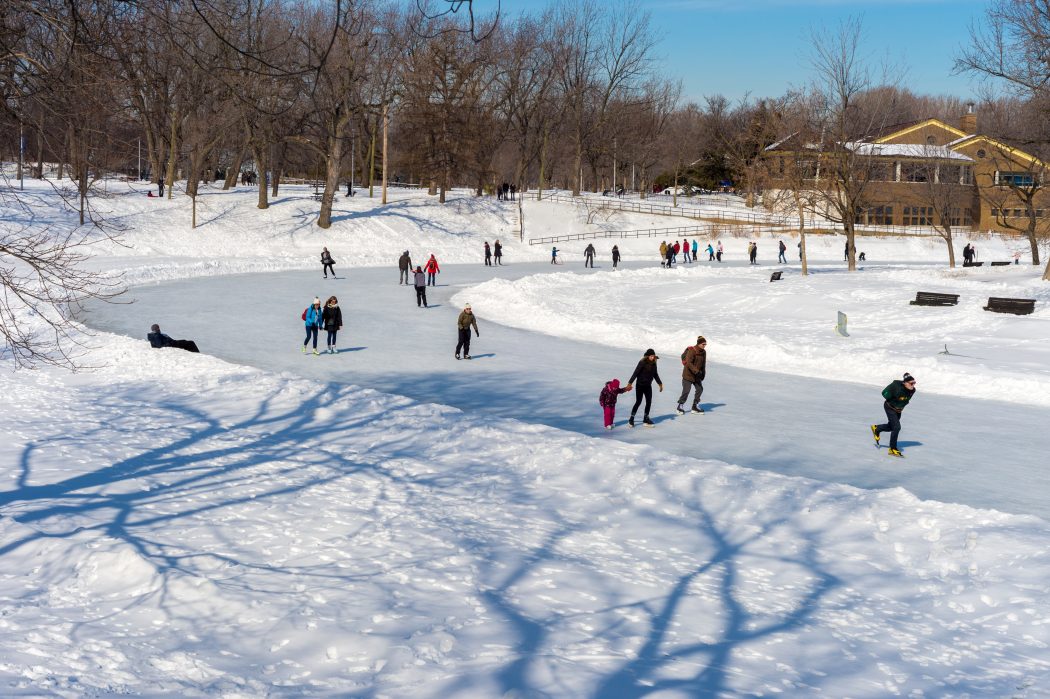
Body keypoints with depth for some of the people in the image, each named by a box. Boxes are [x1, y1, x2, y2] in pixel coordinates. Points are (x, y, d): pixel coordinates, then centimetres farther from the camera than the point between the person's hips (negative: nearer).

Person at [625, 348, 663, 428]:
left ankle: (646, 419, 16)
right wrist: (630, 383, -25)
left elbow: (655, 374, 18)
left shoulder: (653, 364, 4)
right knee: (638, 402, -5)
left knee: (649, 402, 5)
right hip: (640, 385, -6)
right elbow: (636, 373, -19)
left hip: (648, 385, 6)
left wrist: (660, 383, 23)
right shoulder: (642, 363, -16)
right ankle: (631, 419, 4)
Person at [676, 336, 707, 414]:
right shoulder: (691, 351, -20)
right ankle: (680, 406, 11)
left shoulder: (703, 352, 3)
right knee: (686, 391, -5)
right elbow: (689, 363, -25)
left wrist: (703, 374, 10)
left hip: (697, 375, 7)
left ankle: (695, 406, 13)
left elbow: (703, 364, 13)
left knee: (700, 389, 2)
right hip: (688, 374, -7)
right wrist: (696, 371, -32)